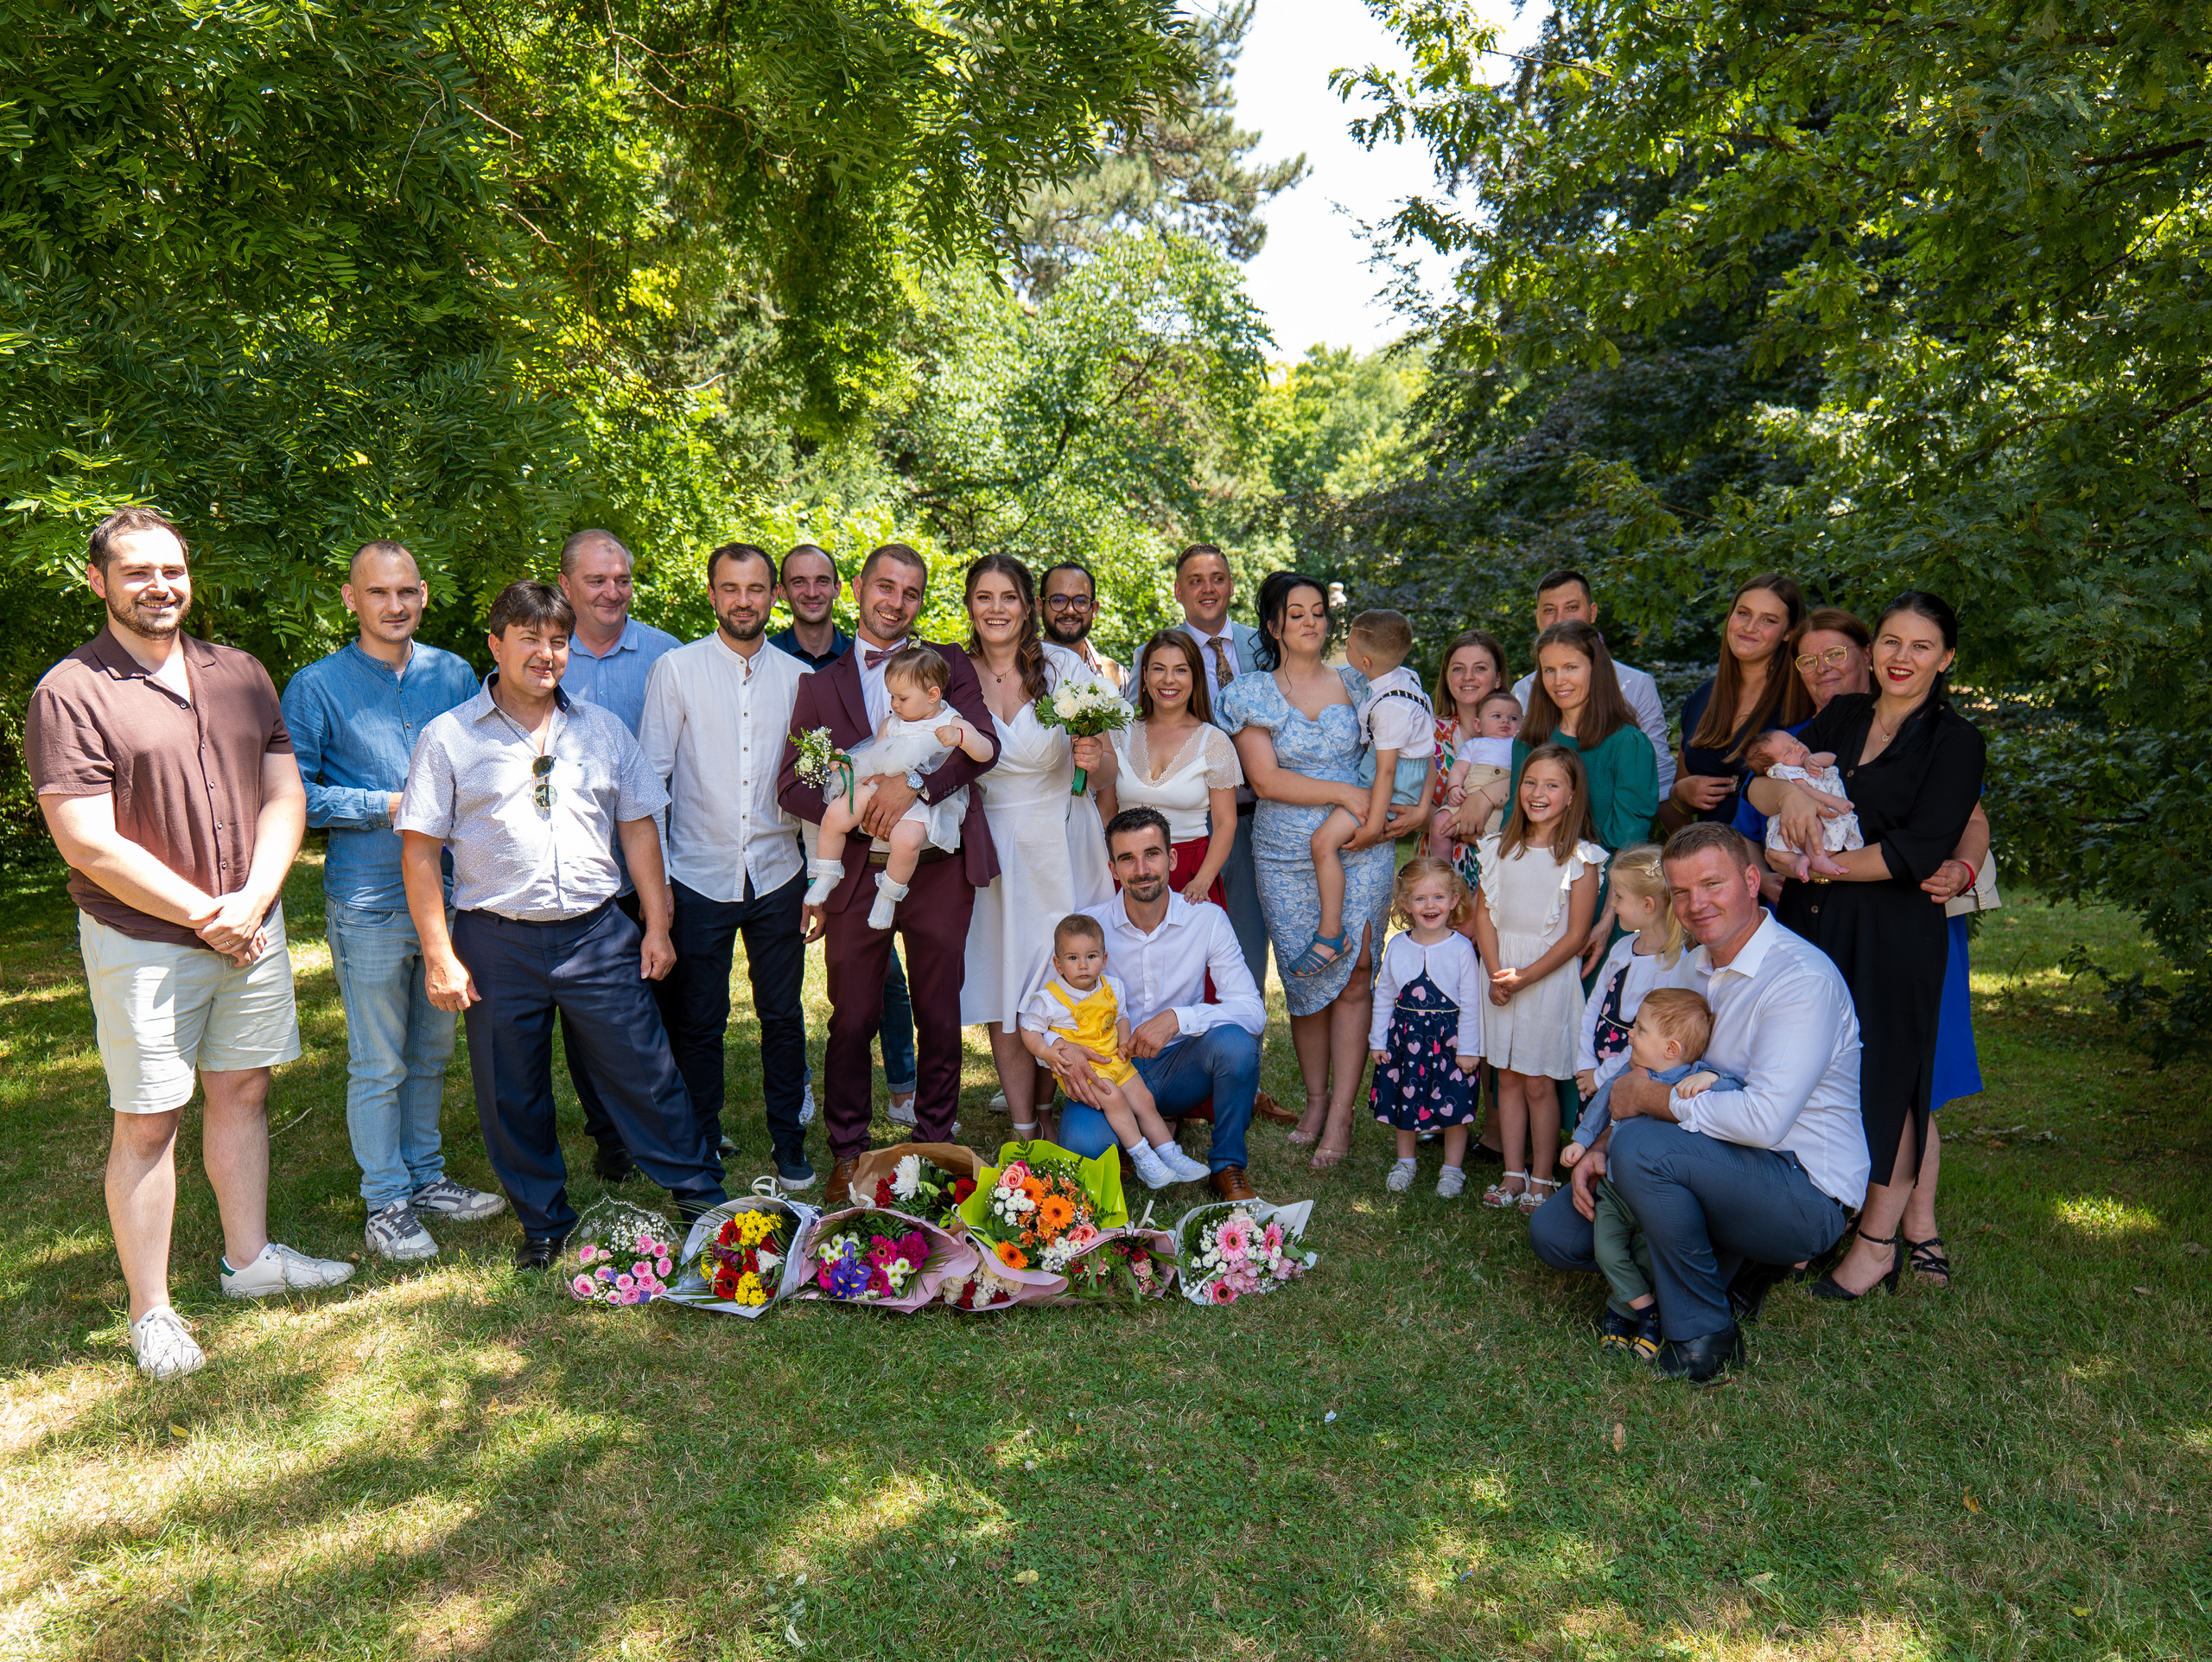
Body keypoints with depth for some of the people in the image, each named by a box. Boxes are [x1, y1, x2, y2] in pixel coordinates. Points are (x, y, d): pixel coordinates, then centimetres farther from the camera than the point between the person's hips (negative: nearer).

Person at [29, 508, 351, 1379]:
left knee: (244, 1090, 15)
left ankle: (249, 1258, 32)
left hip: (251, 928, 5)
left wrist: (250, 901, -9)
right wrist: (205, 915, -12)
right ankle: (151, 1313, 16)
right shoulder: (70, 694, -10)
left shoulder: (239, 675, 7)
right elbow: (89, 845, -15)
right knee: (148, 1122, 3)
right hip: (142, 940, -5)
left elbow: (284, 794, 5)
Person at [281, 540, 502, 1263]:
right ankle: (386, 1203, 17)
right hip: (369, 900, -4)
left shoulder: (455, 675, 7)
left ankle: (425, 1177, 31)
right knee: (378, 1063, 3)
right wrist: (387, 806, -13)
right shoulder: (316, 687, -3)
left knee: (432, 1051, 16)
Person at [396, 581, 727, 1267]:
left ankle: (702, 1198, 20)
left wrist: (657, 925, 5)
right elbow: (420, 852, -1)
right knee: (513, 1097, 10)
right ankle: (544, 1223, 29)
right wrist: (440, 955, -6)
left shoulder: (603, 728, 9)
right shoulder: (448, 738, 1)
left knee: (646, 1074, 4)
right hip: (496, 943, -1)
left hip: (598, 933, 1)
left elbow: (638, 827, 11)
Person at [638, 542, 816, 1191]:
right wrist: (654, 876, -7)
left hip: (777, 875, 2)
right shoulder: (675, 669, -1)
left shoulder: (797, 676, 6)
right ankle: (700, 1145, 25)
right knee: (696, 1021, 7)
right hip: (698, 876, -2)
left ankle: (788, 1142, 24)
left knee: (783, 1015, 9)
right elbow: (651, 777, -1)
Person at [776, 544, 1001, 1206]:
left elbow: (983, 742, -7)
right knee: (852, 1021, 7)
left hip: (940, 870, 0)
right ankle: (848, 1153, 23)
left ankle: (936, 1145, 26)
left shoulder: (948, 664, 9)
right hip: (857, 872, 0)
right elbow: (791, 786, 3)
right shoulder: (820, 683, 9)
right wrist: (863, 811, -14)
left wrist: (914, 784, -21)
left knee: (941, 1018, 10)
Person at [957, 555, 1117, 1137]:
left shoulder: (1064, 666, -4)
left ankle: (1046, 1112, 20)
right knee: (999, 987, 2)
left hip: (1062, 844, -1)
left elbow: (1107, 761, -3)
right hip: (991, 845, 1)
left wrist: (1094, 758, -24)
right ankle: (1022, 1130, 13)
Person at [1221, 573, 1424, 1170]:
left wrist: (1420, 806, -5)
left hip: (1362, 851, 1)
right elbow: (1265, 779, -8)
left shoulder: (1357, 683, 11)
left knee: (1354, 976, -4)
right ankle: (1315, 1099, 20)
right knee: (1305, 980, 3)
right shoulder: (1253, 693, 3)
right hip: (1286, 854, -1)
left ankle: (1341, 1115, 2)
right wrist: (1347, 794, -12)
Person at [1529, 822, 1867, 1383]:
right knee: (1554, 1231, 3)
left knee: (1642, 1145, -33)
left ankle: (1703, 1335, -15)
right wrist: (1599, 1148, -4)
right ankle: (1729, 1265, 11)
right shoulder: (1695, 968, 8)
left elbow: (1764, 1119, -32)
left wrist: (1649, 1097, -19)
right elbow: (1653, 1071, 14)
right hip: (1729, 1170, 8)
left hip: (1806, 1191, -8)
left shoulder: (1804, 978, -20)